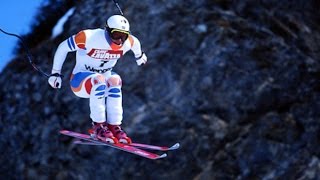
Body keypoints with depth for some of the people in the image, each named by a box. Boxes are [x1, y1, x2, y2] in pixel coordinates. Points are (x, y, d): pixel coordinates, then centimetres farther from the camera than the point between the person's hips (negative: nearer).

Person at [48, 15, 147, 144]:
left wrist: (139, 56, 36)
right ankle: (98, 126, -30)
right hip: (80, 81, -4)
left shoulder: (128, 42, -11)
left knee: (115, 80, -32)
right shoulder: (89, 38, -24)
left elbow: (135, 43, 15)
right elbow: (63, 47, -13)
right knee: (99, 80, -38)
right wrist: (55, 73, -10)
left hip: (104, 77, 4)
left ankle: (114, 126, -27)